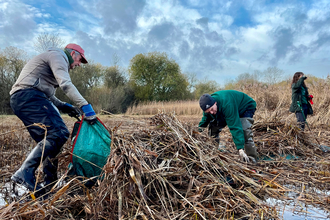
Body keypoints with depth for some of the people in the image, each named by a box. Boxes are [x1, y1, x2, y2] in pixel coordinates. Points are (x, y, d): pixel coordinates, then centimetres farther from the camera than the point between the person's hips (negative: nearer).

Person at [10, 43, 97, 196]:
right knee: (58, 133, -22)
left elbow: (48, 95, 29)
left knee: (48, 141, 8)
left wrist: (64, 107, 16)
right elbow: (65, 84, -19)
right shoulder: (58, 55, 1)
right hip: (28, 96, -11)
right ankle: (25, 173, -25)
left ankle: (50, 183, 10)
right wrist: (85, 106, -23)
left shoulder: (54, 60, 32)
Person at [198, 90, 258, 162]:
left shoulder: (227, 105, -45)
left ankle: (252, 159, -19)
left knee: (245, 130, -30)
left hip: (246, 107, -7)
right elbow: (204, 120, 1)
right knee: (213, 127, 1)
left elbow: (235, 127, -47)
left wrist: (240, 149, -50)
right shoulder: (208, 106, -21)